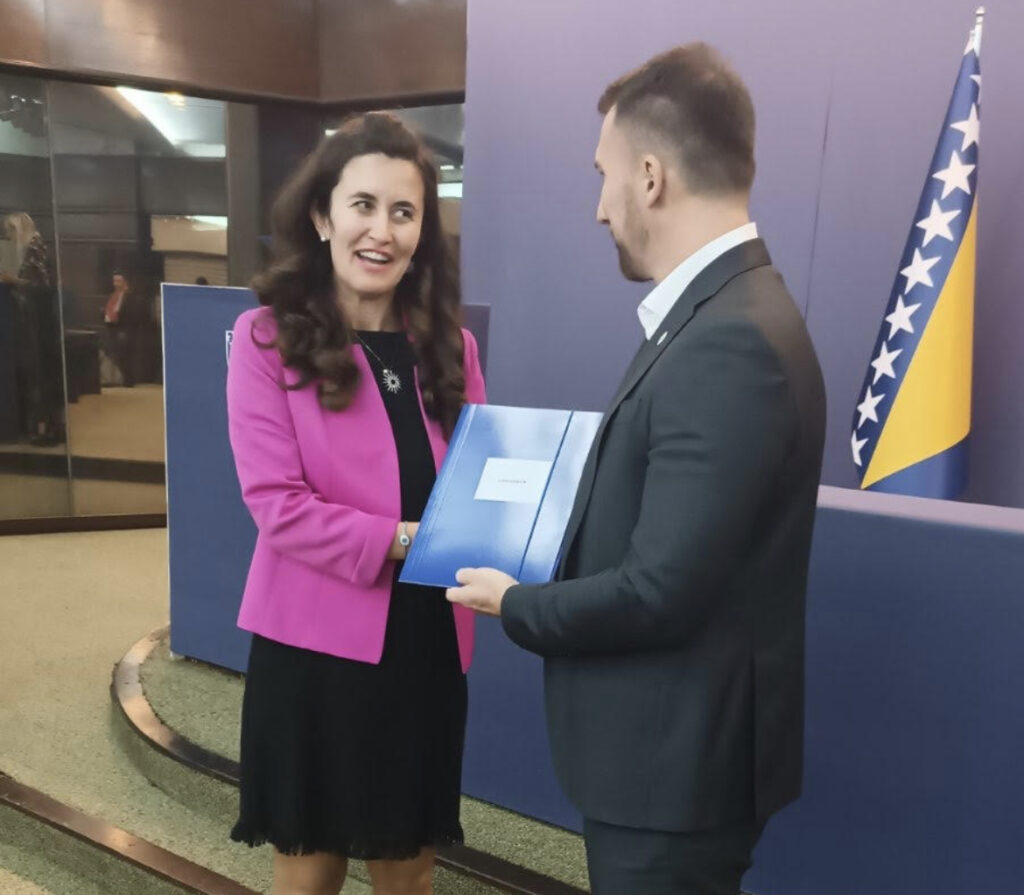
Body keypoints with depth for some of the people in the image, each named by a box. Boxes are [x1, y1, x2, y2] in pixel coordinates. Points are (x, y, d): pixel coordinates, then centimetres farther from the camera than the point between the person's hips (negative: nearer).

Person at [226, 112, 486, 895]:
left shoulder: (447, 343, 5)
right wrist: (401, 541, -23)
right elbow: (276, 503, -14)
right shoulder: (268, 337, -8)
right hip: (315, 642, -3)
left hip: (426, 642, 4)